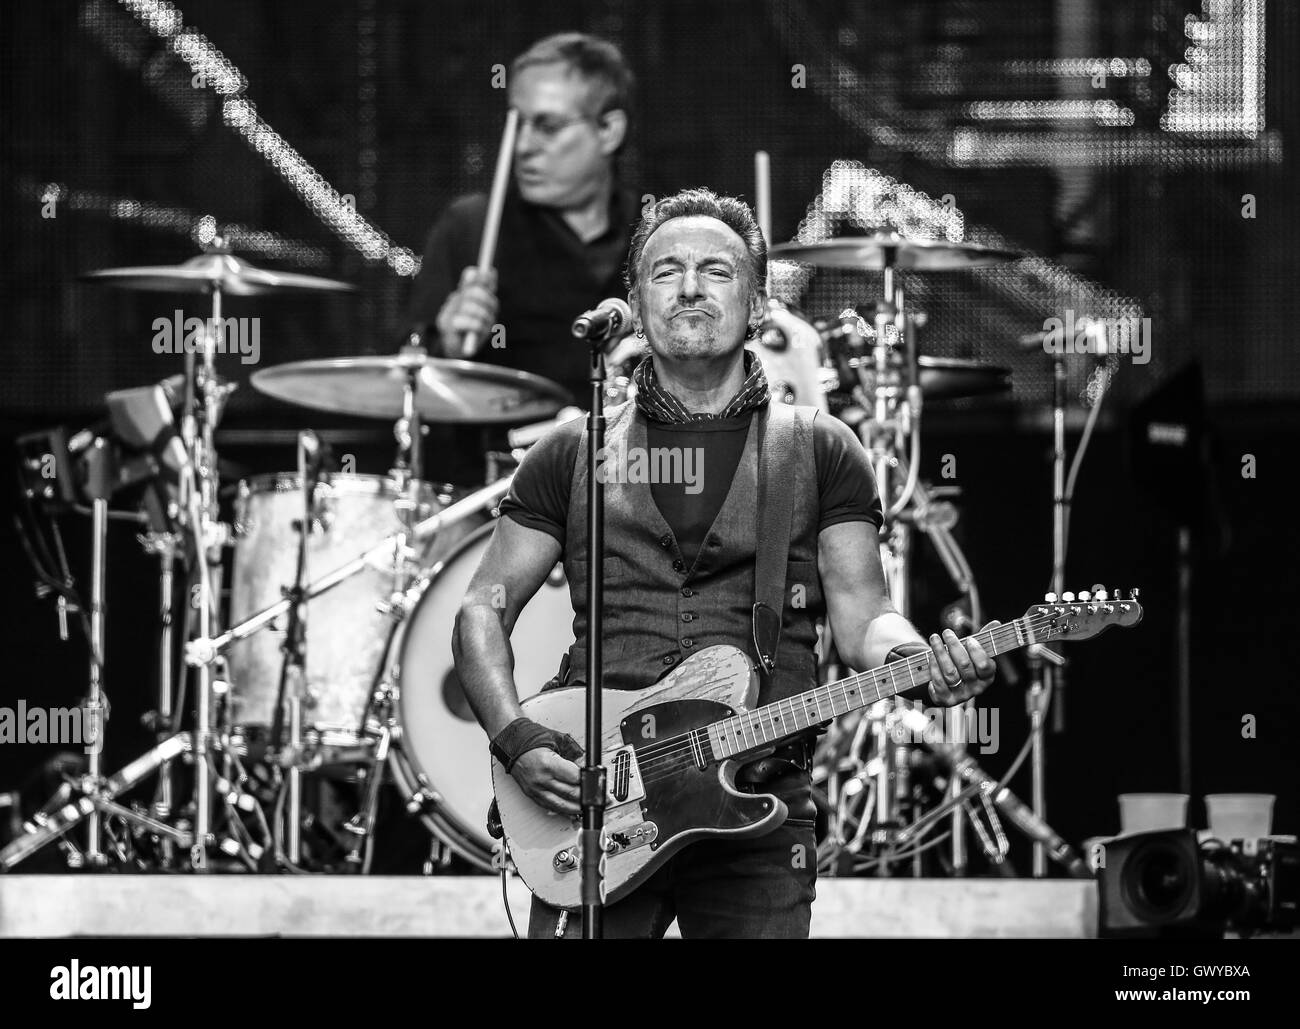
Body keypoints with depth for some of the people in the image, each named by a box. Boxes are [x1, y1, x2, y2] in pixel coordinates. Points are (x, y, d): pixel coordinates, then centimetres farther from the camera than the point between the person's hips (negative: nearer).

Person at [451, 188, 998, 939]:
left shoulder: (820, 452, 11)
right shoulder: (575, 454, 11)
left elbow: (860, 614, 4)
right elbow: (485, 609, 11)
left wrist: (919, 662, -19)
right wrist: (517, 738, -6)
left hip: (759, 817, 0)